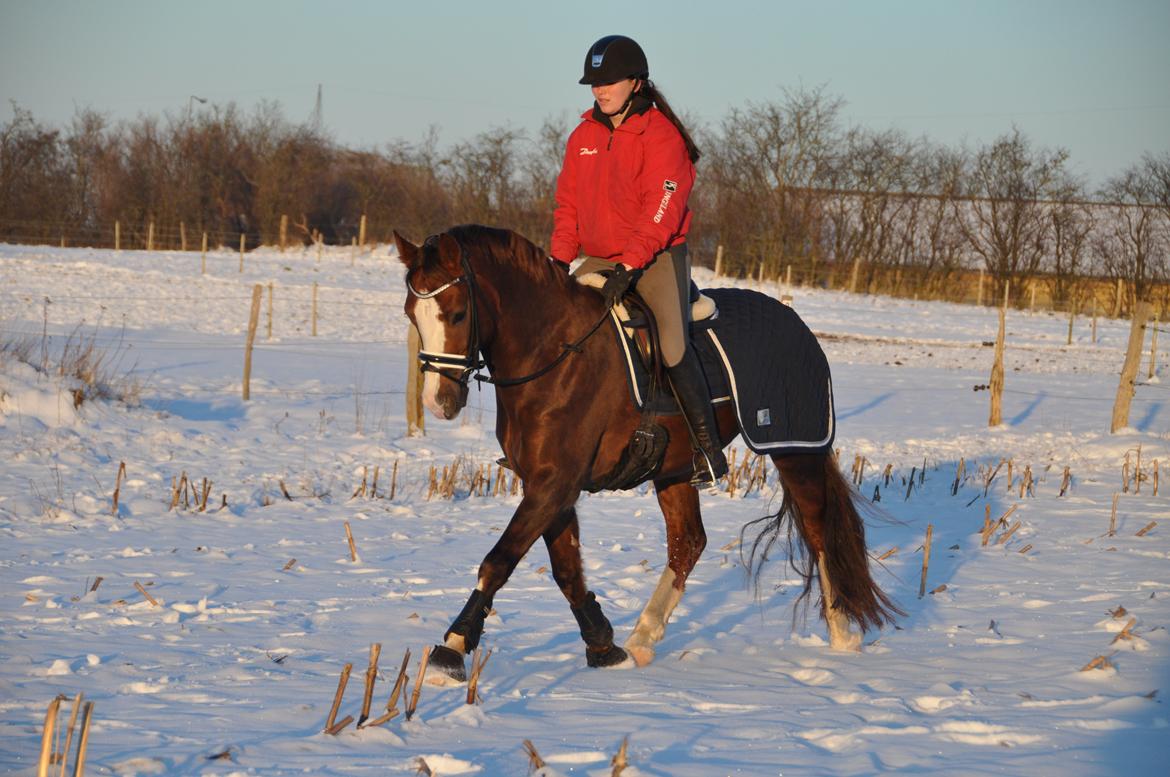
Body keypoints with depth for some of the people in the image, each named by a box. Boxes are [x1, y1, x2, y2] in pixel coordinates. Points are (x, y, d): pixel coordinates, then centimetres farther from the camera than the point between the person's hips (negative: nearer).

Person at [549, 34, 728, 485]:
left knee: (672, 344, -20)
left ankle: (708, 447, -11)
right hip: (600, 260, 6)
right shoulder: (584, 137, 10)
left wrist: (629, 266, -25)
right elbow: (568, 205, 13)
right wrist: (558, 259, -1)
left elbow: (661, 211, -18)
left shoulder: (661, 135, -10)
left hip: (657, 258, -6)